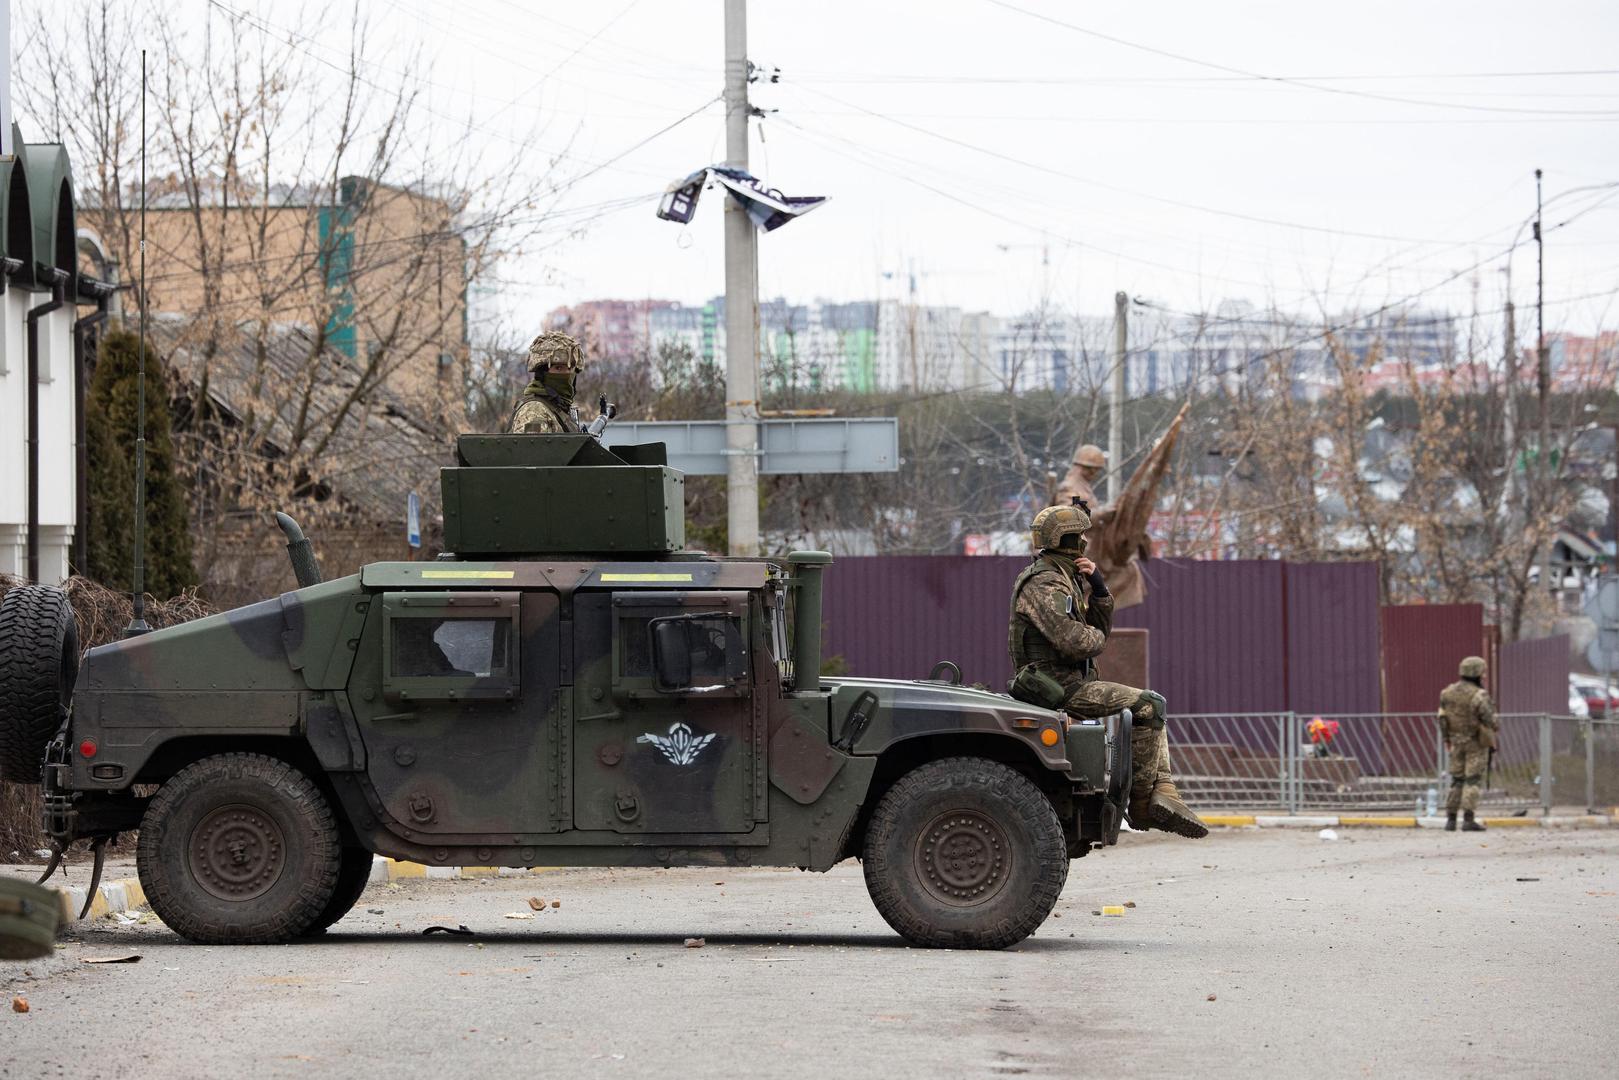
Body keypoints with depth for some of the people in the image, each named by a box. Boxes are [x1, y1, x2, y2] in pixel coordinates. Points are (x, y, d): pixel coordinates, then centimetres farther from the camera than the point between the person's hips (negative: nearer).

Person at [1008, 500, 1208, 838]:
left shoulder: (1065, 580, 19)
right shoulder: (1043, 585, -14)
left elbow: (1100, 628, 19)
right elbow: (1074, 642, -26)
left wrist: (1097, 587, 4)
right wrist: (1097, 639, -3)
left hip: (1071, 682, 11)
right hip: (1059, 687, -11)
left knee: (1152, 709, 11)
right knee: (1149, 706, -15)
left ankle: (1162, 792, -3)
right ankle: (1141, 803, -13)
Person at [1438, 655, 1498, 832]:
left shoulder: (1448, 693, 0)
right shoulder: (1479, 695, -18)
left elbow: (1442, 719, 5)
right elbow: (1489, 719, -20)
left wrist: (1447, 739, 16)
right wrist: (1496, 724, 3)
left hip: (1456, 742, 5)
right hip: (1476, 742, -5)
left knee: (1457, 780, 12)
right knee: (1473, 780, -3)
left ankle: (1451, 819, 9)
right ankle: (1468, 820, -9)